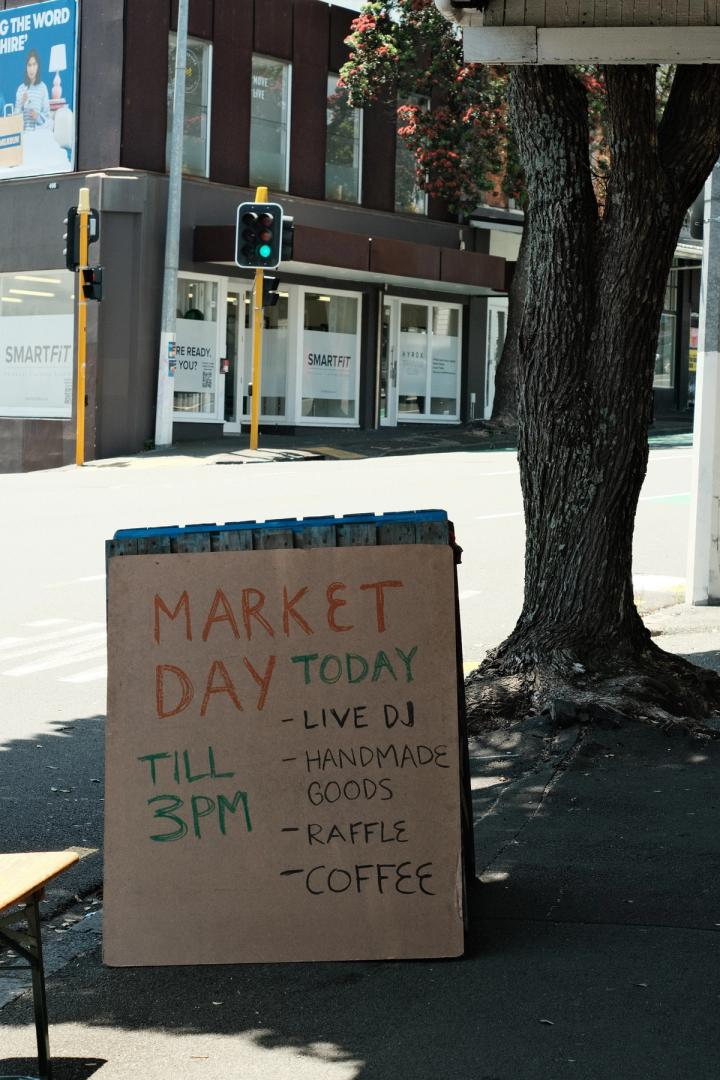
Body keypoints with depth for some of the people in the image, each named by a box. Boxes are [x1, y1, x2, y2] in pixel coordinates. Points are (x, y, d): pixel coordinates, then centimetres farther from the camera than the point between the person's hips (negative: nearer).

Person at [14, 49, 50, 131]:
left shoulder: (43, 87, 1)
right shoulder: (21, 88, 7)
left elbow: (48, 118, 4)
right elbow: (16, 116, 7)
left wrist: (38, 116, -13)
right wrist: (22, 104, -8)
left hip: (39, 131, -1)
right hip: (23, 132, 1)